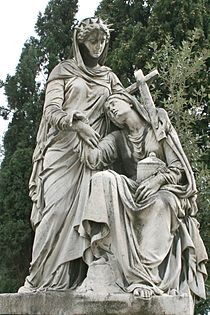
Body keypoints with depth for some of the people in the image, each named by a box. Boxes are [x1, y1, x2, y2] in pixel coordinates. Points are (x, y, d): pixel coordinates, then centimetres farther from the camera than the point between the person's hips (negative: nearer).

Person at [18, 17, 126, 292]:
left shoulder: (108, 77, 22)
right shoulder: (64, 71, 11)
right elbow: (51, 111, 0)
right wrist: (78, 124, -18)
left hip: (93, 154, 3)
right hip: (63, 150, -3)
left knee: (83, 211, -8)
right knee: (57, 210, -13)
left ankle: (74, 280, -9)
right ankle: (41, 279, -9)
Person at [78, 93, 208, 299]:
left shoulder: (159, 127, 7)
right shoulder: (117, 138, 16)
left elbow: (178, 168, 2)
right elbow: (95, 159, -5)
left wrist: (158, 179, -16)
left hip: (164, 191, -2)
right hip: (132, 193, 3)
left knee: (163, 202, -39)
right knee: (104, 179, -28)